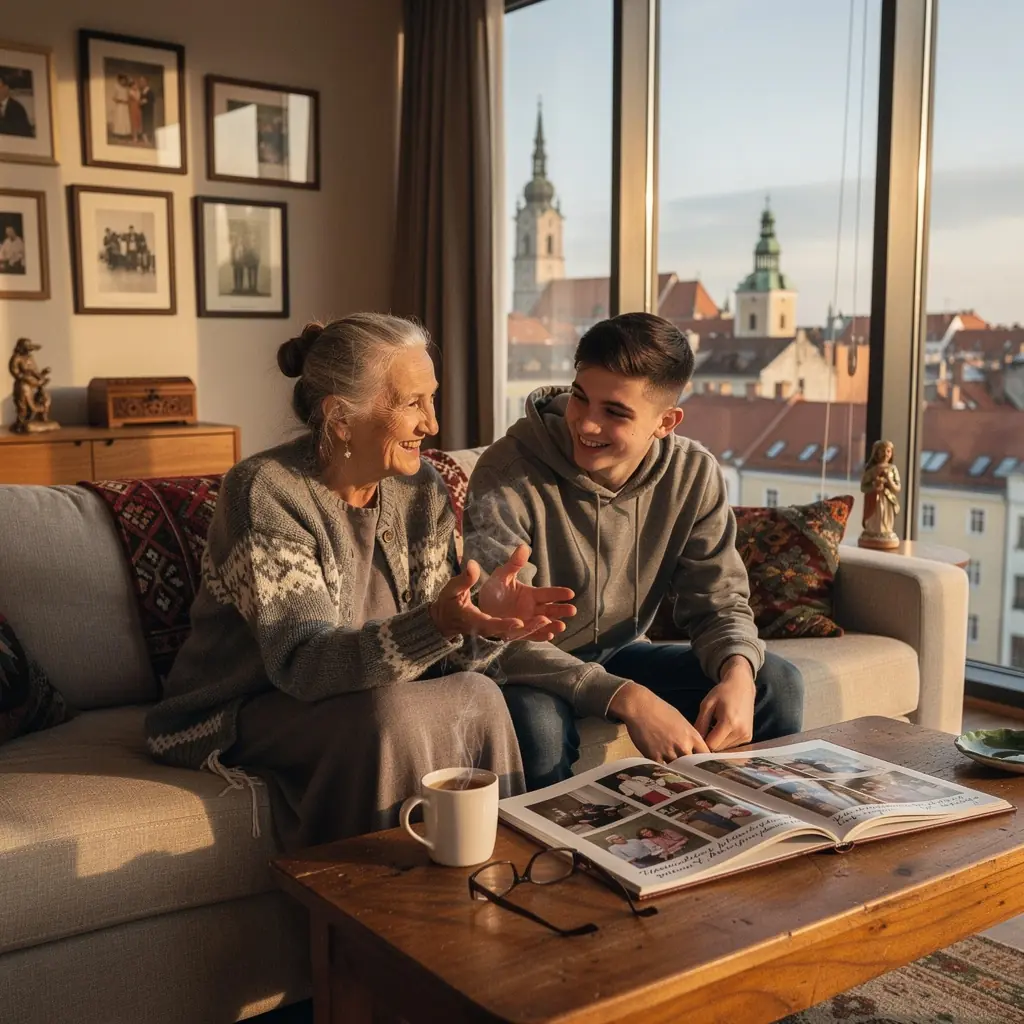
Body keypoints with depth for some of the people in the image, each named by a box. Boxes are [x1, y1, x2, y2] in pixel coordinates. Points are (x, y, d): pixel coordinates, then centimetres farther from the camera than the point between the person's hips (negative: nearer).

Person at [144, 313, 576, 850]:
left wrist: (484, 621, -29)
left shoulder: (421, 489, -2)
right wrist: (437, 625, -45)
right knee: (388, 716, -31)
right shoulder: (266, 492, -21)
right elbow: (304, 662, -29)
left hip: (350, 698, 6)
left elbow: (429, 650, -5)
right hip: (238, 717, -5)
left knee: (477, 698, -21)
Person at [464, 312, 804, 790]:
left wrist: (738, 672, -27)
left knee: (777, 685, -9)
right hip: (531, 674, -4)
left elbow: (717, 601, -2)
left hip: (619, 655, 5)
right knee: (537, 721, -38)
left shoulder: (694, 475, -9)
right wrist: (627, 698, -39)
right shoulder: (508, 472, -24)